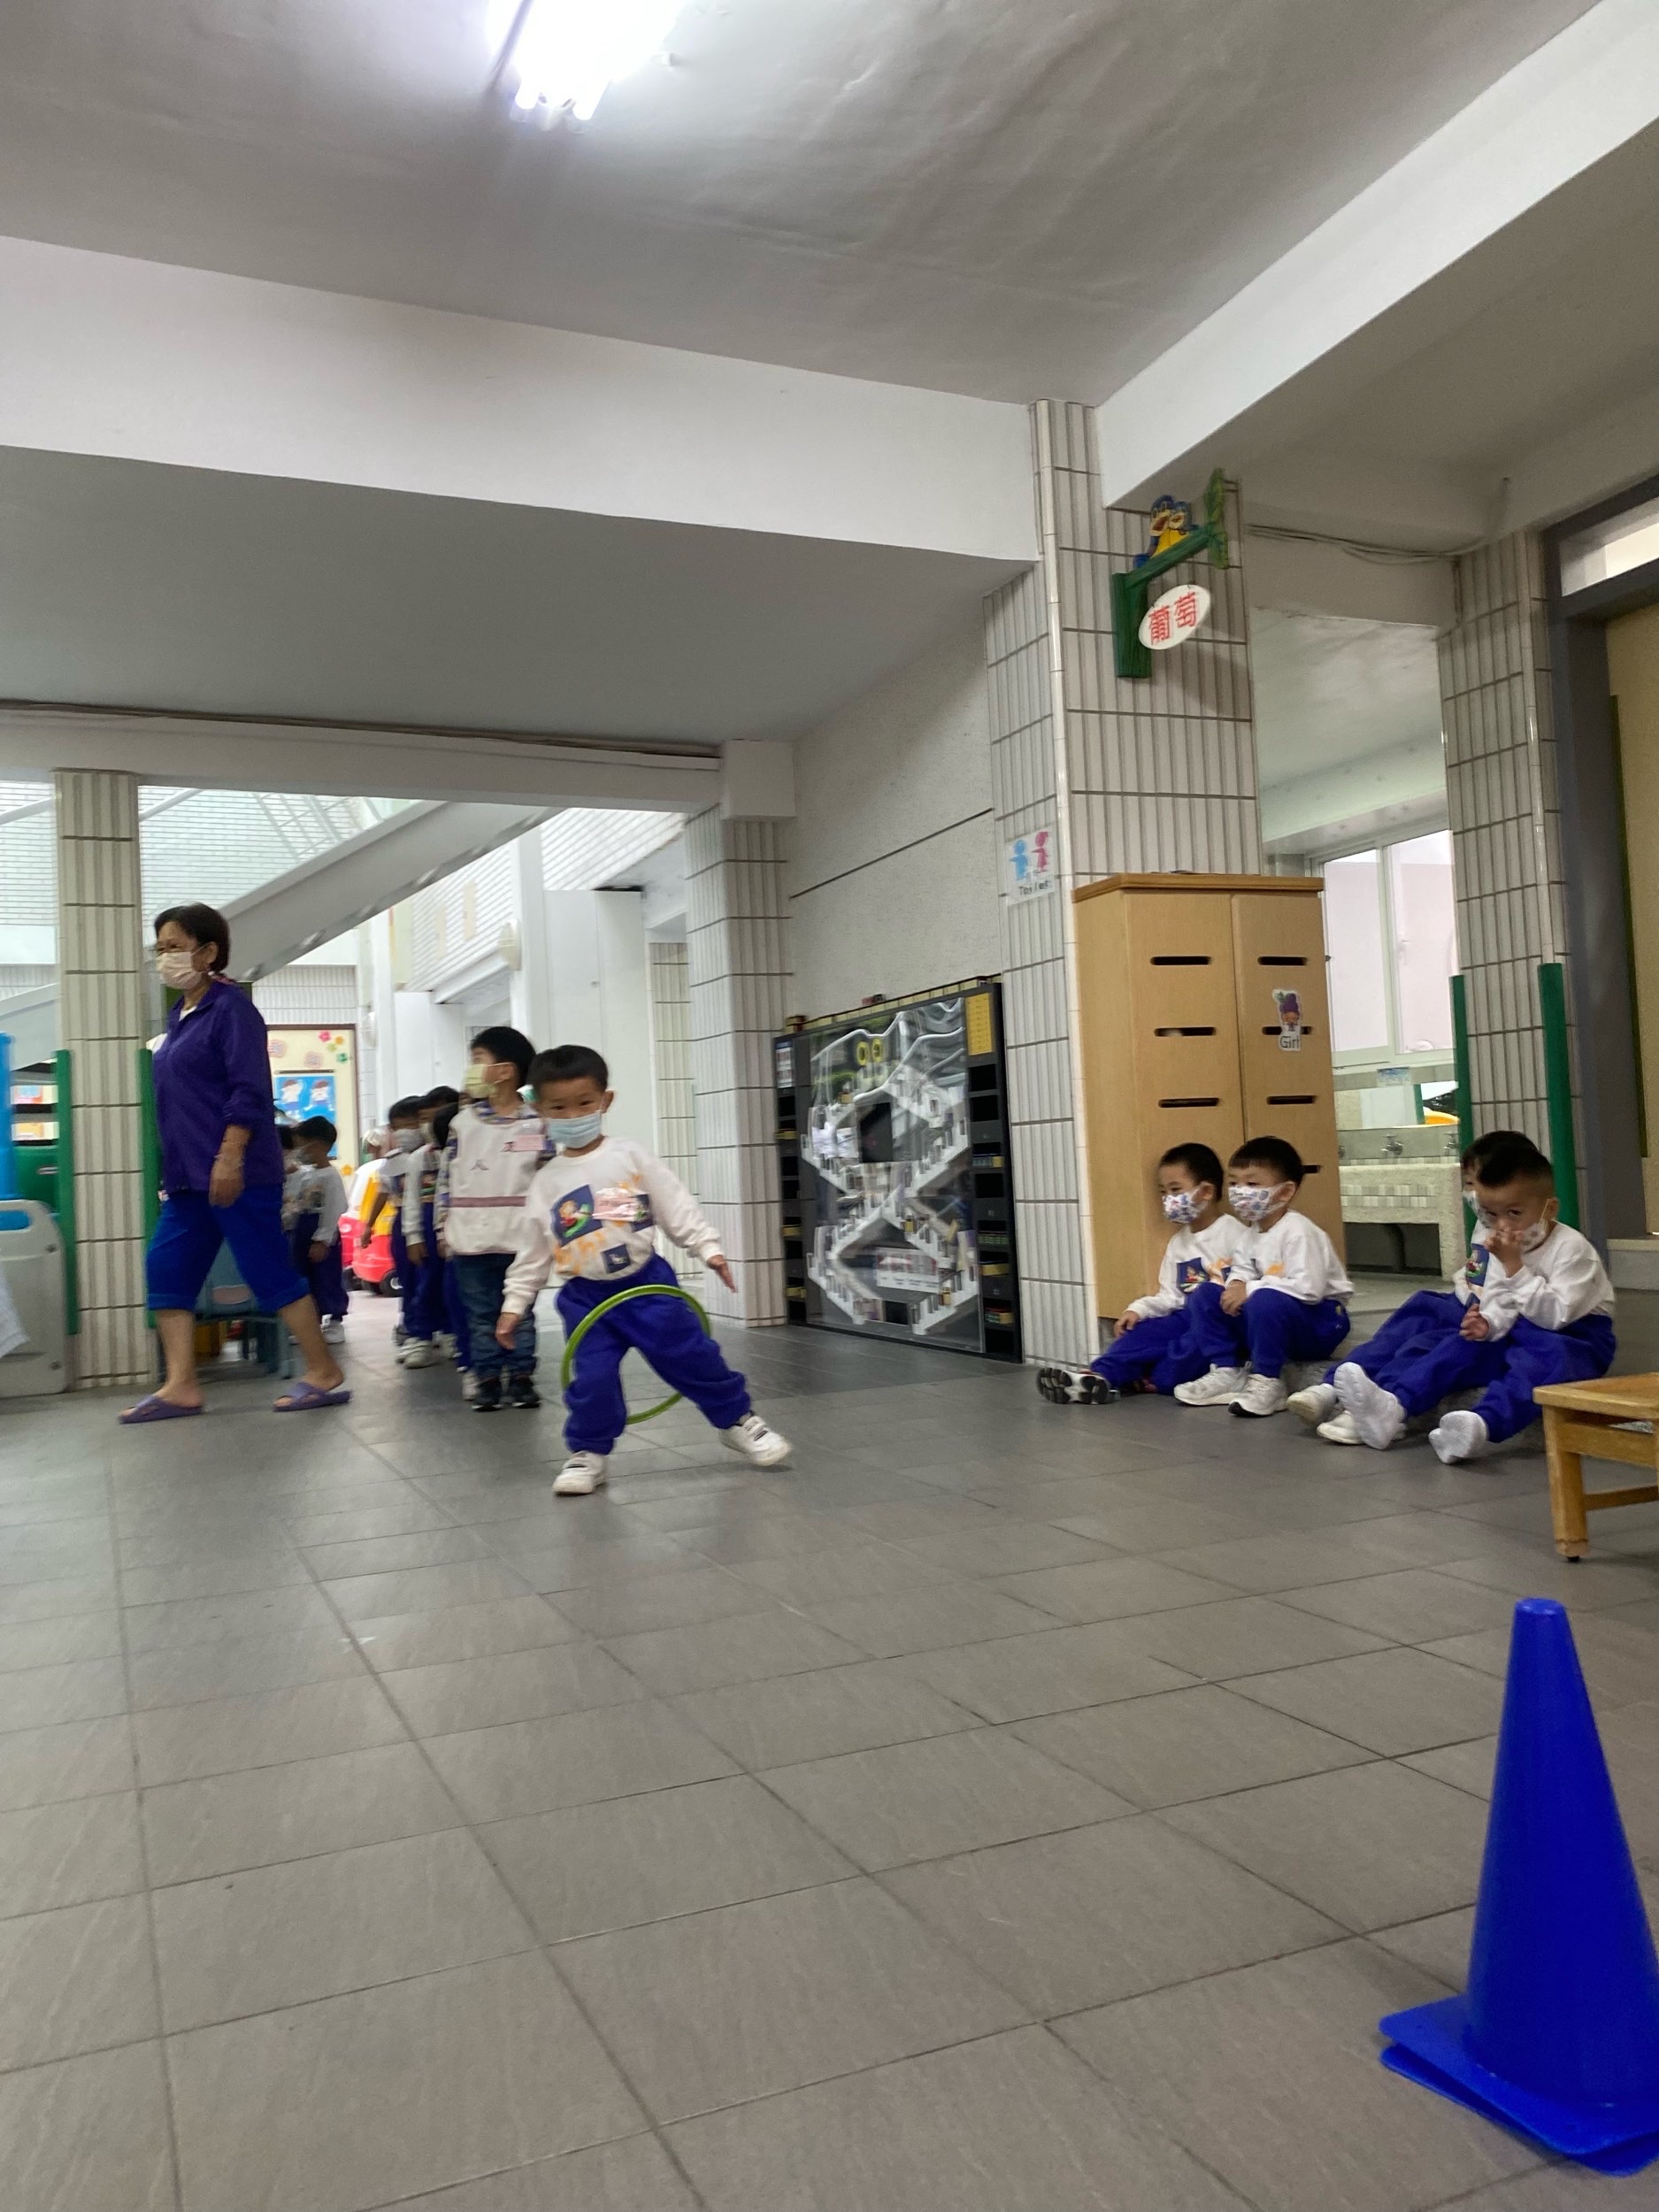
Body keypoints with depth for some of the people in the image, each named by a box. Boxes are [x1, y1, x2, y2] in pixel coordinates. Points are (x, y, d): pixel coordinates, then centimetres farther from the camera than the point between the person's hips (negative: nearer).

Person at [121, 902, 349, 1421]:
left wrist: (228, 1157, -23)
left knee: (270, 1273, -4)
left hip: (236, 1173, -9)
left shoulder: (231, 1008, -10)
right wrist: (174, 1169, 20)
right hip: (189, 1178, 9)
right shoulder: (179, 1013, 16)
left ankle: (324, 1374, 6)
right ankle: (181, 1385, 8)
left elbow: (249, 1092, -17)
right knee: (166, 1269, 4)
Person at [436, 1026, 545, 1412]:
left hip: (521, 1239, -2)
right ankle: (487, 1380, 18)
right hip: (471, 1238, 2)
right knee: (481, 1315, 9)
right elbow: (446, 1178, 6)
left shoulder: (537, 1123, -3)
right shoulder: (463, 1123, 2)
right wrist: (443, 1229, 4)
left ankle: (522, 1377, 18)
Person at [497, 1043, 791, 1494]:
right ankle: (587, 1453, 16)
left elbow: (677, 1207, -3)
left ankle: (738, 1421, 21)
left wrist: (708, 1248, -10)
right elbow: (533, 1251, 11)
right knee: (592, 1378, -5)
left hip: (646, 1280, -1)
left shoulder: (631, 1156, -2)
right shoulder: (546, 1182, 5)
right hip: (585, 1295, 1)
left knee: (690, 1355, 2)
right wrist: (515, 1304, 10)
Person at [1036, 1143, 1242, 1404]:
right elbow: (1170, 1296, 15)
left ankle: (1160, 1378, -39)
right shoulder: (1178, 1241, 18)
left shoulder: (1233, 1234, -4)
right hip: (1188, 1315, 5)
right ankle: (1102, 1375, -38)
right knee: (1145, 1330, -19)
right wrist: (1138, 1309, -3)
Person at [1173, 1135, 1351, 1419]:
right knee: (1205, 1294, -1)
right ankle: (1227, 1372, -2)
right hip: (1275, 1317, 9)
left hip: (1320, 1320, -8)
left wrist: (1251, 1289, -27)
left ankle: (1267, 1382, -22)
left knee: (1265, 1300, -38)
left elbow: (1309, 1288, -31)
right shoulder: (1251, 1232, 6)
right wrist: (1237, 1285, -16)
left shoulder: (1298, 1232, -21)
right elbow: (1242, 1270, 9)